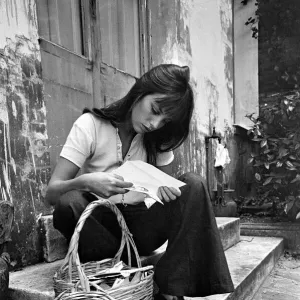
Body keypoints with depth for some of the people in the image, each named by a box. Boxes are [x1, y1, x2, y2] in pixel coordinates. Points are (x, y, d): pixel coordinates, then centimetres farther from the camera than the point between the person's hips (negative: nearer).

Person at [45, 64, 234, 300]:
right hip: (99, 225, -3)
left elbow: (164, 185, 3)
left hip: (141, 225, 3)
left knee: (193, 185, -19)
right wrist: (85, 182, -40)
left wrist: (165, 189, -22)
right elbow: (52, 193, -18)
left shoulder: (158, 137, 0)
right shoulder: (90, 125, -13)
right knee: (69, 204, -35)